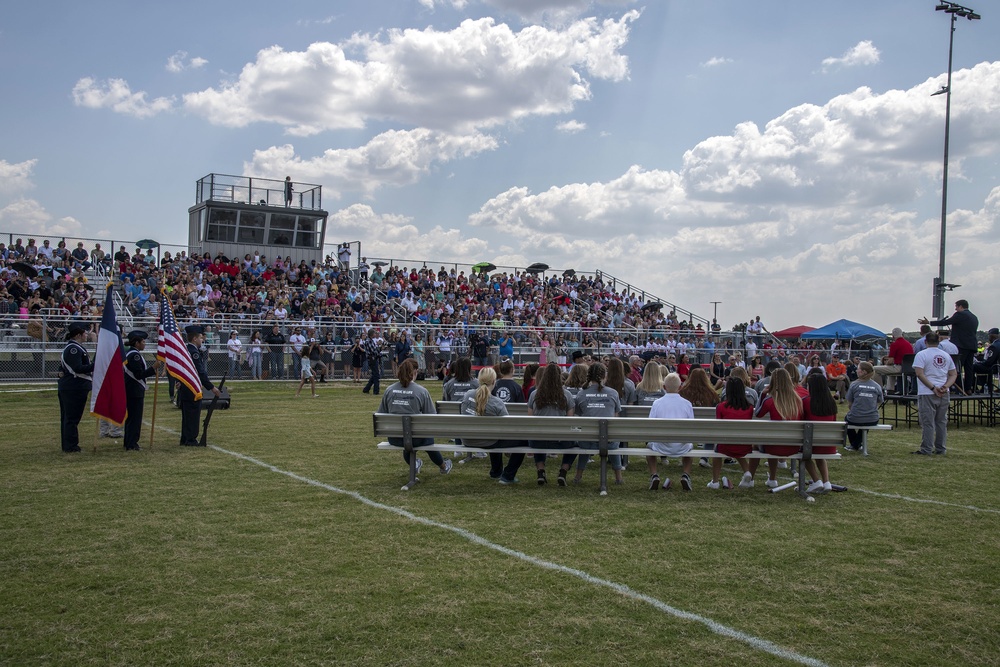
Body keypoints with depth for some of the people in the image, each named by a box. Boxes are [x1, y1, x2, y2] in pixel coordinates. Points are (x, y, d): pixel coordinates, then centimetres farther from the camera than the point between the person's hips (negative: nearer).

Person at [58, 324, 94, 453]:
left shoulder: (70, 347, 16)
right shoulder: (74, 349, -17)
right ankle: (71, 446, 2)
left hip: (66, 387, 11)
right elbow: (78, 369, -25)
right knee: (72, 418, -4)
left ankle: (67, 445, 23)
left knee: (67, 417, 14)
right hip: (75, 388, -11)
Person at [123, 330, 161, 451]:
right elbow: (139, 375, -22)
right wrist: (154, 368, -21)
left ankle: (129, 443, 25)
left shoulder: (129, 353, 14)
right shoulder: (135, 355, -18)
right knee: (135, 418, -5)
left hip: (129, 391, 11)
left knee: (130, 417, 16)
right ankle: (131, 445, -3)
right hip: (135, 392, -11)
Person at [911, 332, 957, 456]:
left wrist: (932, 387, -15)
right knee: (942, 422, 12)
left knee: (927, 422, -2)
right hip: (944, 394, 5)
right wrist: (945, 386, -3)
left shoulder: (922, 355, -6)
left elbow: (919, 373, -16)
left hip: (927, 393, -5)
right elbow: (954, 374, 10)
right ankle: (941, 449, 17)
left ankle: (926, 450, -1)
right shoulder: (946, 356, 12)